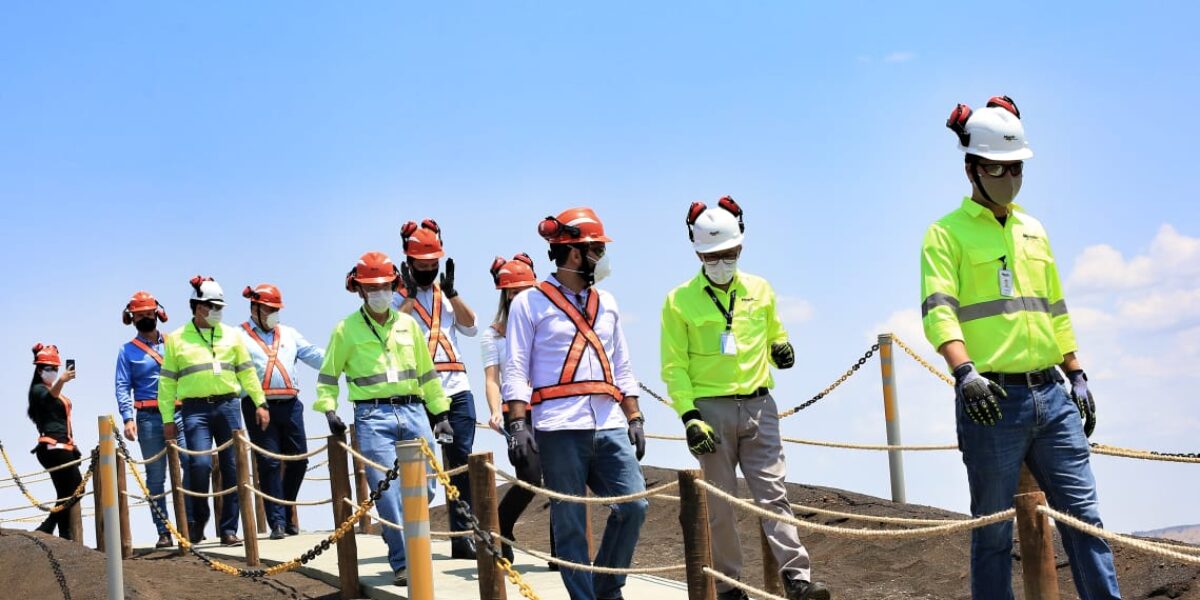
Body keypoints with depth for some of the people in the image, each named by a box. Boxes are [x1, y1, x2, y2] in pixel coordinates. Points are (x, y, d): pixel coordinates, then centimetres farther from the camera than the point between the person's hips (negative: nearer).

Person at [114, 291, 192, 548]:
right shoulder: (127, 350, 11)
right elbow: (123, 387, 4)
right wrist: (128, 418, -9)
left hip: (179, 413, 1)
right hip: (149, 417, -1)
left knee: (191, 465, -14)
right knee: (155, 476, 0)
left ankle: (191, 522, -8)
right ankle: (163, 532, 3)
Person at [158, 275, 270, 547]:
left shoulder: (231, 335, 14)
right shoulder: (177, 340, 8)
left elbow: (247, 371, 16)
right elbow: (167, 382, 7)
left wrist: (260, 403, 8)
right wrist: (167, 419, 2)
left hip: (227, 405, 3)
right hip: (195, 409, -3)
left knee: (232, 468, -1)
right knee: (200, 464, -16)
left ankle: (228, 529, 6)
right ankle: (198, 518, 9)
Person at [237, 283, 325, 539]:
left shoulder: (289, 334, 21)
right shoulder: (240, 337, 7)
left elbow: (314, 354, 12)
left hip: (290, 404, 5)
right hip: (259, 406, -4)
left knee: (298, 460, 4)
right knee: (269, 463, -5)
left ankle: (287, 513, 21)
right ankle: (277, 521, -2)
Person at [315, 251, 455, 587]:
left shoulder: (408, 324, 13)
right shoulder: (347, 329, 4)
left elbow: (427, 373, 18)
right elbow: (328, 376, 11)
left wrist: (441, 414, 15)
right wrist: (328, 409, -3)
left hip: (413, 411, 3)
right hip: (373, 417, -3)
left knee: (425, 488, -1)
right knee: (389, 493, -7)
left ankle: (405, 538, 25)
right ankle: (402, 563, 2)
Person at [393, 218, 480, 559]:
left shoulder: (447, 294, 18)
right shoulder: (397, 295, 5)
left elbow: (470, 327, 5)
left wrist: (450, 291, -5)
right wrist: (411, 295, -12)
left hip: (457, 390, 4)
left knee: (462, 464, 0)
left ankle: (462, 537, 4)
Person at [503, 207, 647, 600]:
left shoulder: (606, 303, 19)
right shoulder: (530, 303, 3)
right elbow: (516, 372, -2)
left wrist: (634, 419, 15)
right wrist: (517, 425, -11)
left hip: (610, 425, 5)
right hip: (560, 427, -5)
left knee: (633, 505, -5)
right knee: (570, 523, -1)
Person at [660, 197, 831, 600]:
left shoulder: (760, 290, 9)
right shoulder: (680, 301, 0)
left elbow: (774, 338, 23)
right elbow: (674, 366, -1)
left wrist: (782, 351, -2)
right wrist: (689, 416, -12)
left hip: (759, 406, 2)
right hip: (710, 410, -2)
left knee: (773, 494, -4)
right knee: (718, 503, 3)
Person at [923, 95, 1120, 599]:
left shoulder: (1033, 231, 19)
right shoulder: (947, 233, 0)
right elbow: (939, 310, -14)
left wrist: (1076, 375, 19)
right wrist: (964, 372, -28)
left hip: (1051, 393, 5)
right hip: (991, 399, -5)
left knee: (1083, 514, 3)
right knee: (993, 531, 1)